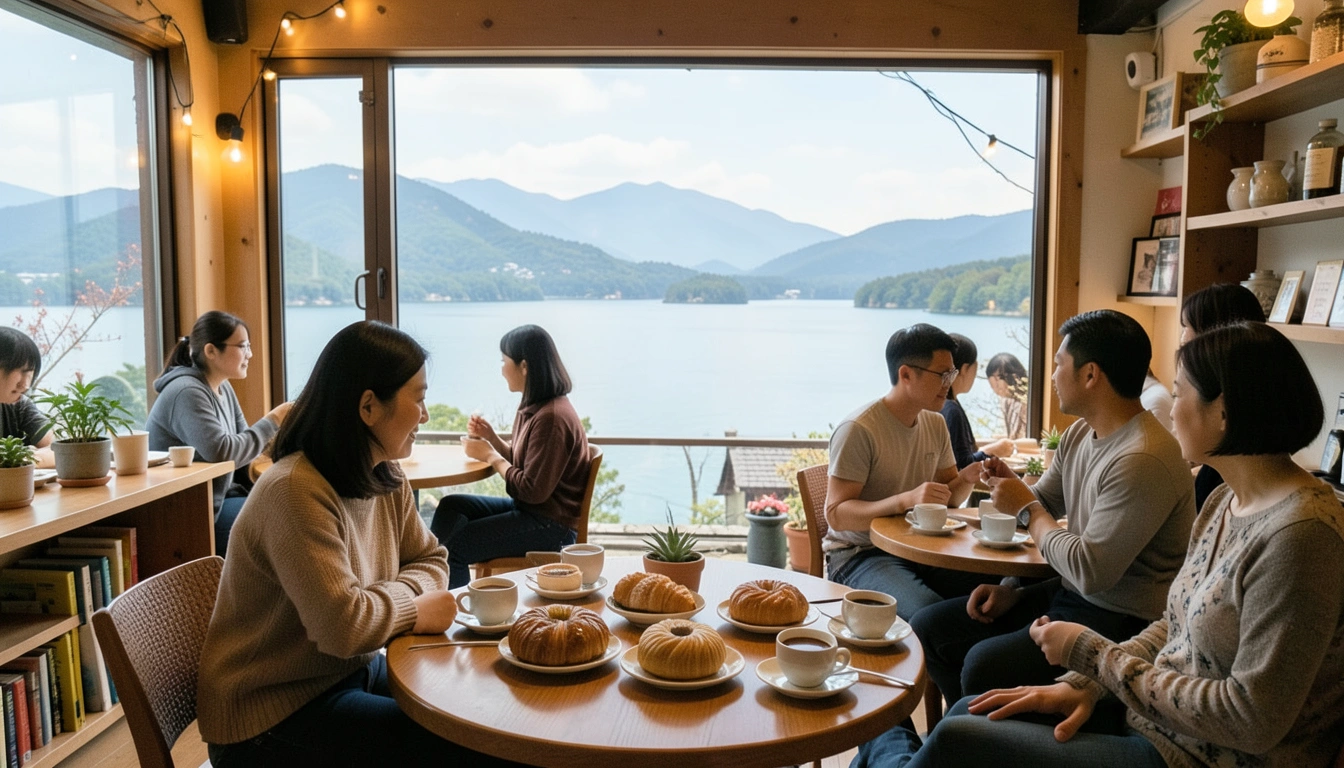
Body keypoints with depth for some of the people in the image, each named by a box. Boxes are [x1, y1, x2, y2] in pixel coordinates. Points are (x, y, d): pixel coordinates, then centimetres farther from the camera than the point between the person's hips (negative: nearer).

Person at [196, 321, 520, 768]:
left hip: (354, 673, 8)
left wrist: (390, 598, -14)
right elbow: (343, 626, -32)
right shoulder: (296, 492, -28)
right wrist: (410, 609, -13)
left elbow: (430, 560, 7)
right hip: (273, 716, -8)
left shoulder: (387, 481, -1)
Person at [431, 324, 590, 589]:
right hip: (528, 509, 10)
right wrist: (491, 438, -1)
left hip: (551, 526, -10)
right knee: (451, 506, 4)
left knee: (454, 547, -11)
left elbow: (533, 491, -22)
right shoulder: (533, 407, 7)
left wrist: (490, 456, -11)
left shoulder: (551, 417, -23)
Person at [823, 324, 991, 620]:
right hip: (860, 554, -7)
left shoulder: (935, 424, 9)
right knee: (930, 613, -33)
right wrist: (906, 500, -33)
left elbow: (947, 498, 17)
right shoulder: (858, 429, -17)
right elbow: (836, 514, -20)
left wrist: (967, 478, -7)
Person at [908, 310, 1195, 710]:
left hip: (1120, 623, -9)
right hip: (1067, 593, 9)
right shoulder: (1079, 433, 7)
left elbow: (1091, 572, -27)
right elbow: (1044, 503, 18)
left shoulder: (1143, 459, -25)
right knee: (929, 628, 4)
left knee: (985, 665, -28)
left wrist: (1027, 509, -13)